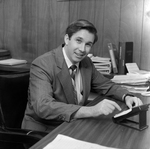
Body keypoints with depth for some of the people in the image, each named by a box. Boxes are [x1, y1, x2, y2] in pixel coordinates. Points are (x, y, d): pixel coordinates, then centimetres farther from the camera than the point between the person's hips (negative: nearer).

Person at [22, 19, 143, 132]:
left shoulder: (86, 62, 2)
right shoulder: (42, 65, -19)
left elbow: (106, 86, 15)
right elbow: (43, 106, -32)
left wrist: (127, 97, -6)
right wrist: (91, 111, -41)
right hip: (43, 132, -7)